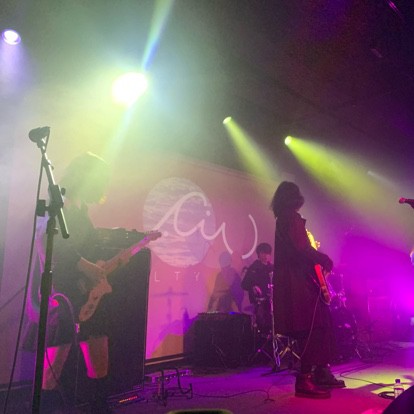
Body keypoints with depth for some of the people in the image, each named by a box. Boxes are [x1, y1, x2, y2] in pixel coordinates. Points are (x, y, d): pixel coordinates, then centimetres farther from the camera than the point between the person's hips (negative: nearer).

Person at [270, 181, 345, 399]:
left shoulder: (285, 218, 21)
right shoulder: (291, 217, -10)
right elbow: (301, 248, -21)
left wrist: (317, 258, 14)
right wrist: (325, 259, -8)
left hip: (298, 280, 10)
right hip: (298, 282, -10)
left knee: (322, 325, 13)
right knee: (312, 329, -9)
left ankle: (321, 373, 22)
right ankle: (304, 381, -4)